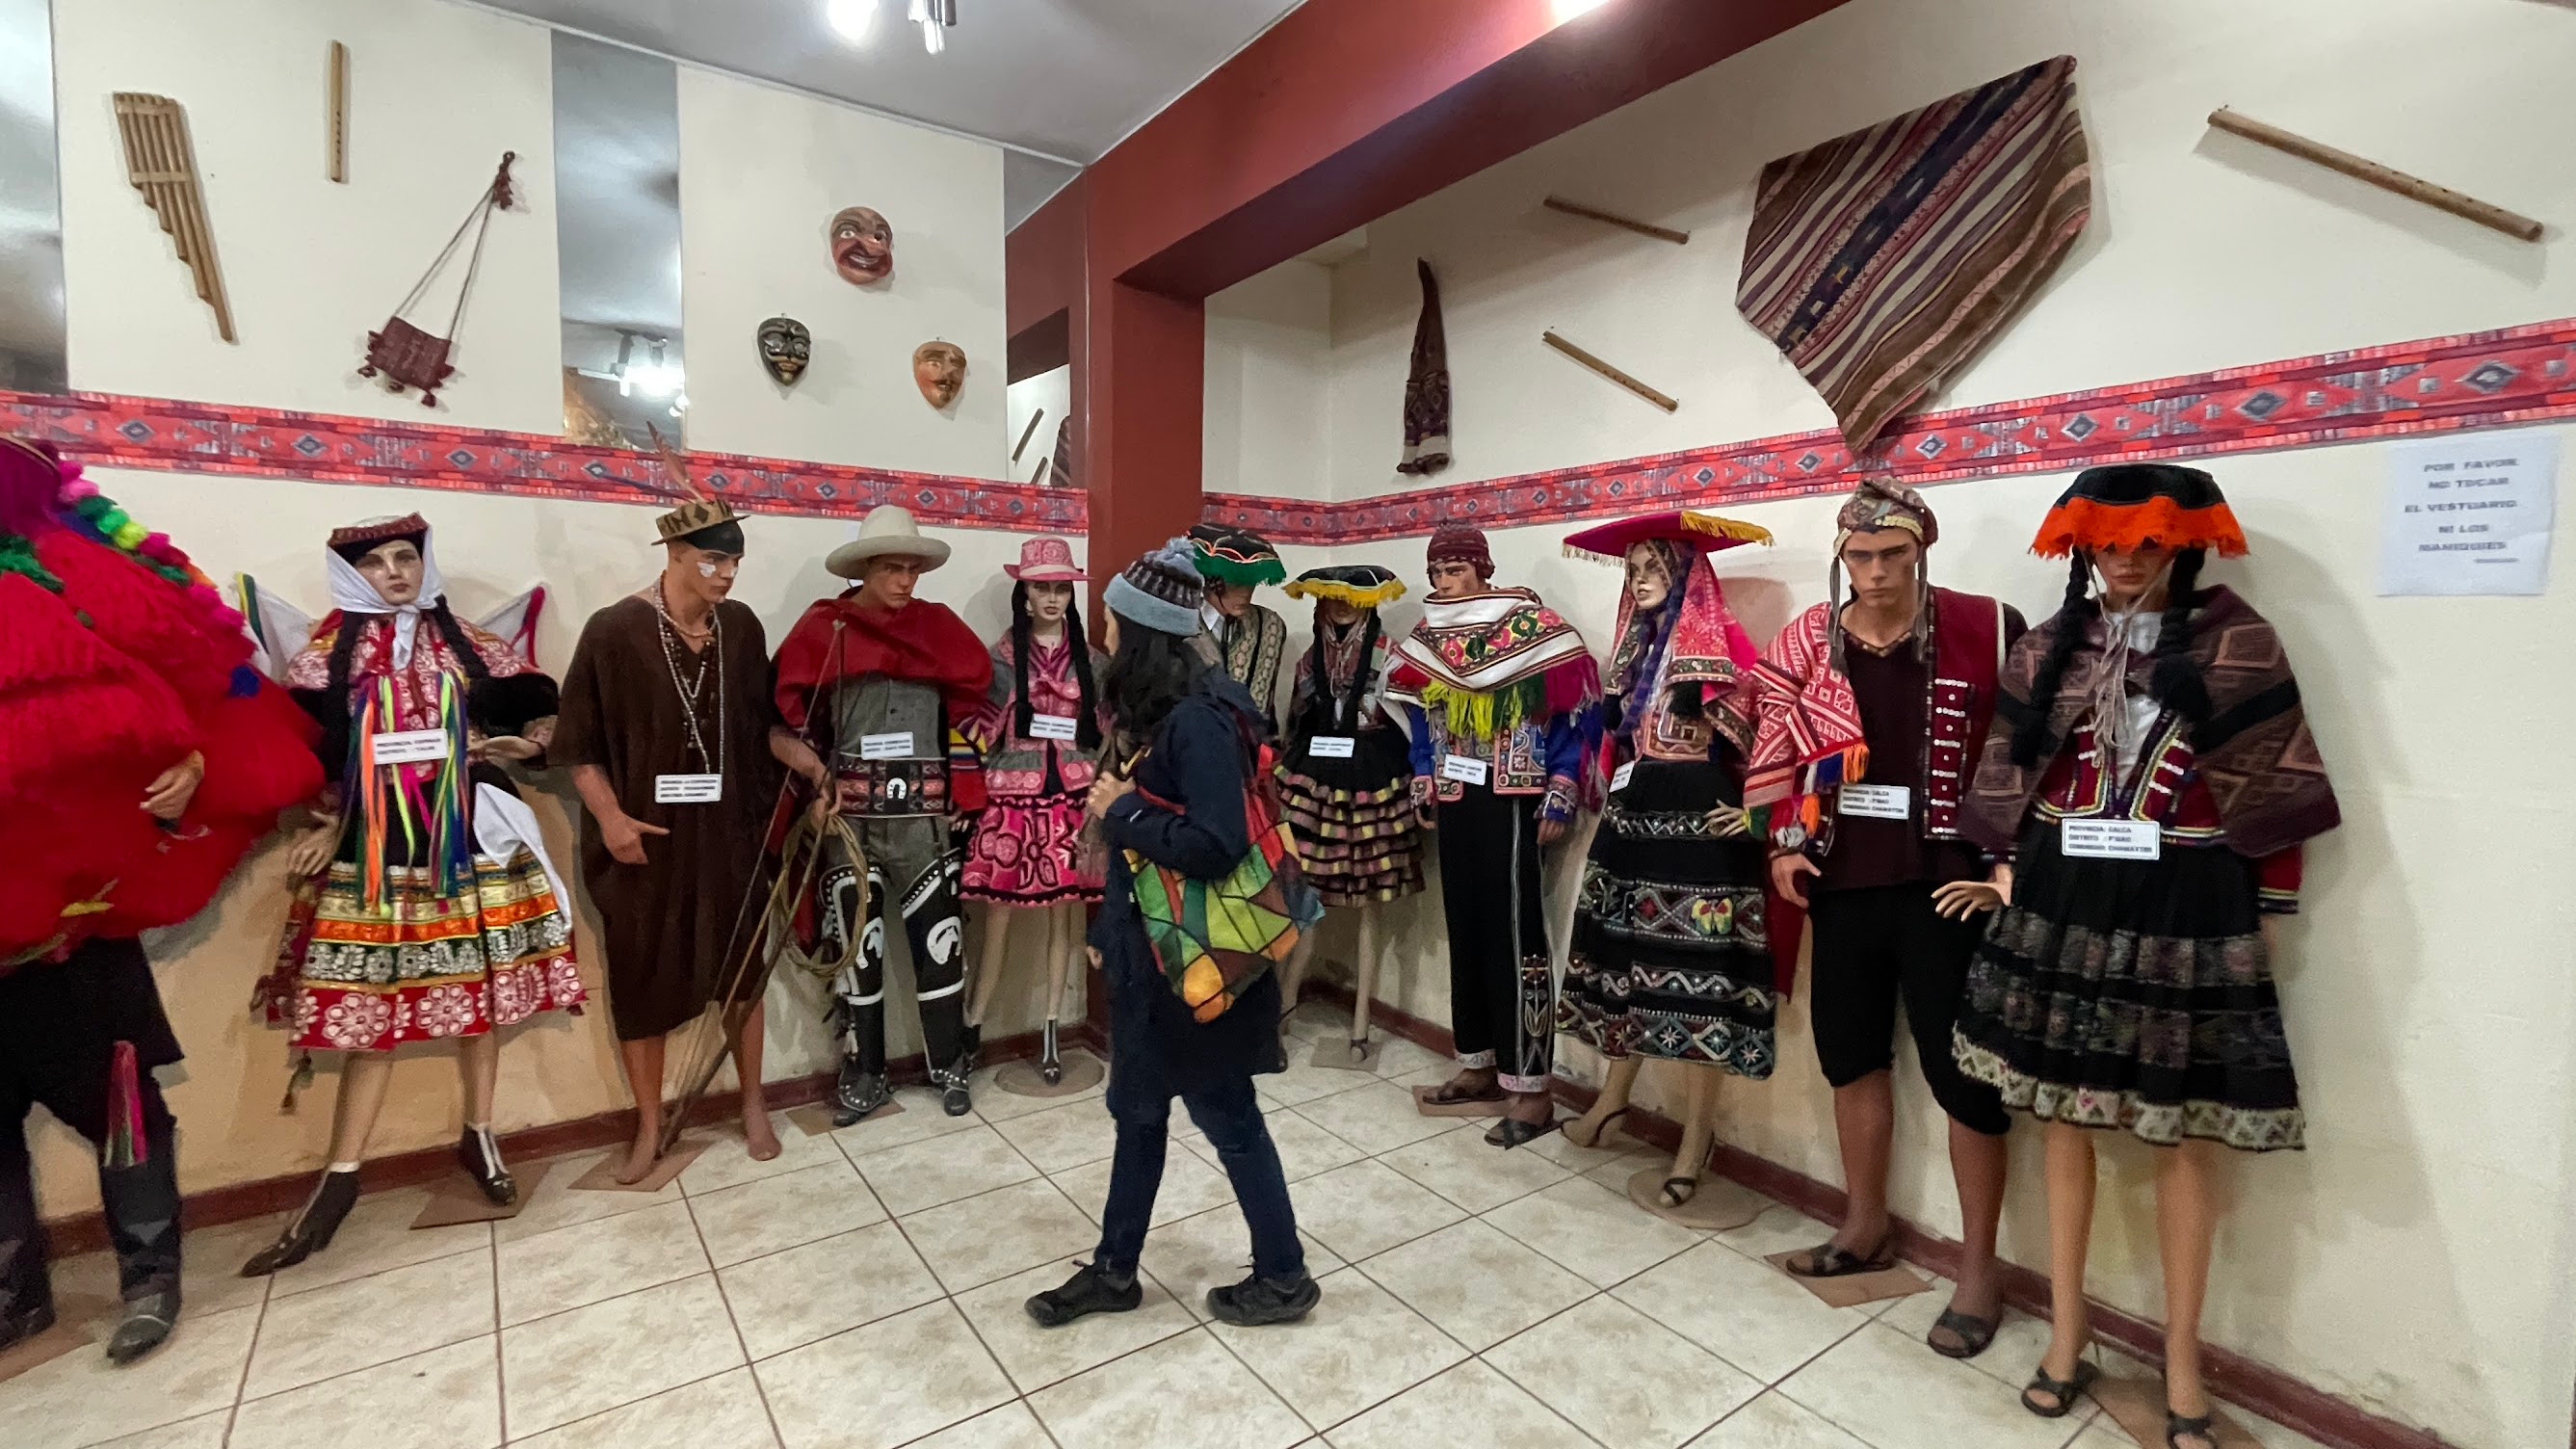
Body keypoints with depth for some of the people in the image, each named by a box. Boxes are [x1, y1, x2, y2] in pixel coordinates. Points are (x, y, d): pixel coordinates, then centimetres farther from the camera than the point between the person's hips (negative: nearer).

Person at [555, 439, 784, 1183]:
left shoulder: (742, 628, 1)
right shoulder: (614, 630, -9)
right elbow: (579, 742, -5)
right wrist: (610, 816, -14)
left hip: (729, 829, 3)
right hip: (645, 835, -2)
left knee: (743, 962, 12)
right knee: (641, 977, 9)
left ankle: (753, 1106, 30)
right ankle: (649, 1128, 28)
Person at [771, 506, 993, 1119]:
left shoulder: (938, 624, 5)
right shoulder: (823, 628, 0)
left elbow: (977, 691, 6)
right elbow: (780, 720, -1)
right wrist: (819, 776, -11)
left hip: (924, 813, 1)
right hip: (850, 813, -1)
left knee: (938, 938, 6)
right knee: (855, 943, 8)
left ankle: (950, 1066, 22)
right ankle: (863, 1074, 24)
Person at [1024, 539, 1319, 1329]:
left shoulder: (1199, 720, -23)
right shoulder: (1156, 713, 6)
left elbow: (1215, 846, -30)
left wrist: (1121, 811, -18)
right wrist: (1108, 930, 13)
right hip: (1146, 950, 9)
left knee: (1226, 1118, 9)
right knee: (1136, 1111, 21)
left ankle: (1284, 1277, 31)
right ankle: (1115, 1270, 40)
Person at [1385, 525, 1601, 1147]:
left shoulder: (1532, 628, -8)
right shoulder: (1428, 637, 10)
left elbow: (1574, 708, -9)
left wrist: (1560, 796, -13)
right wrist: (1424, 786, 15)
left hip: (1510, 800, -6)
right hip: (1454, 799, 6)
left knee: (1514, 933, -6)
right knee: (1465, 927, 11)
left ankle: (1531, 1088, 3)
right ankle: (1479, 1064, 25)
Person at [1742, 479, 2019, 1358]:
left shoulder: (1985, 631, -7)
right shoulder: (1805, 644, 3)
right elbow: (1776, 752, 8)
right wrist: (1782, 846, 2)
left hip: (1945, 882, -4)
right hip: (1842, 881, 4)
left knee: (1961, 1071, 3)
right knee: (1850, 1052, 16)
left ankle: (1979, 1269, 23)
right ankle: (1867, 1227, 36)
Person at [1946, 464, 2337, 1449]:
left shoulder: (2238, 644, -1)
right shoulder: (2048, 649, 6)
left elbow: (2274, 787, 0)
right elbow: (2010, 778, 9)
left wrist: (2268, 911, -1)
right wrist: (2007, 869, 2)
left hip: (2190, 911, -2)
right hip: (2062, 901, 2)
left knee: (2185, 1132, 7)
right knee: (2062, 1114, 9)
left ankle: (2181, 1359, 26)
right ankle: (2067, 1329, 26)